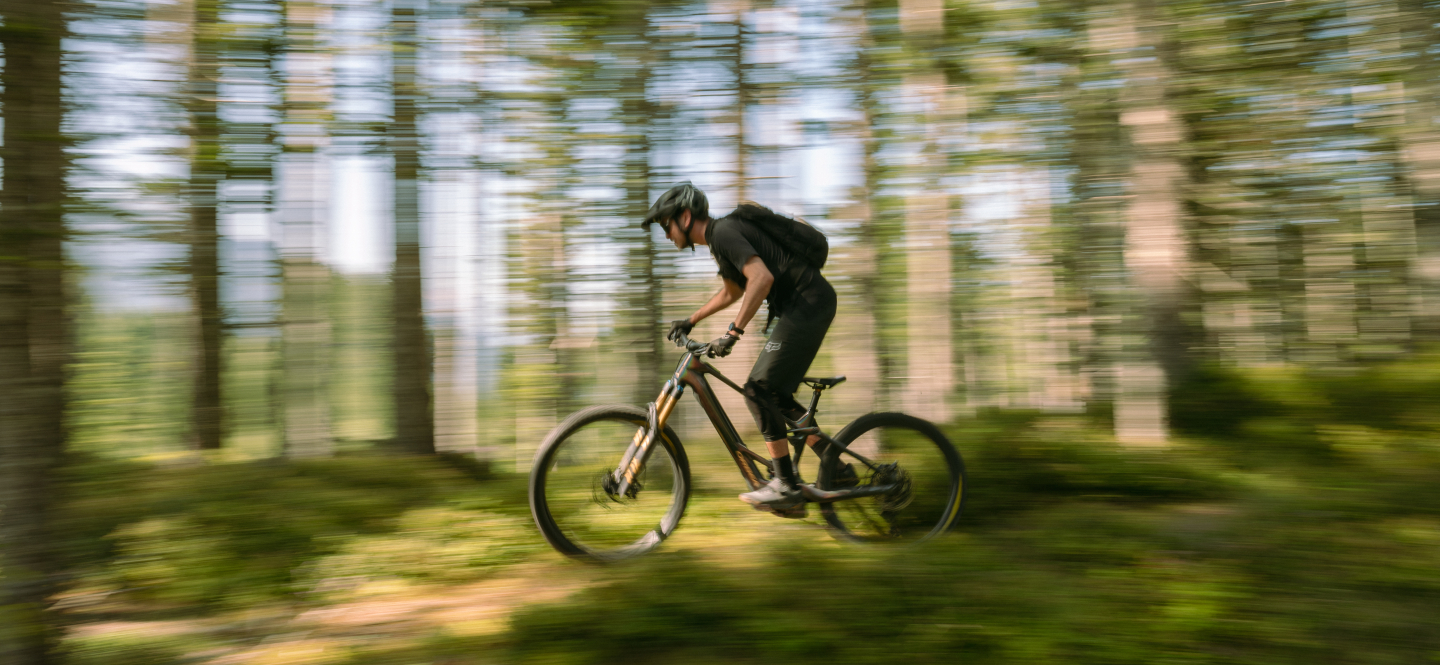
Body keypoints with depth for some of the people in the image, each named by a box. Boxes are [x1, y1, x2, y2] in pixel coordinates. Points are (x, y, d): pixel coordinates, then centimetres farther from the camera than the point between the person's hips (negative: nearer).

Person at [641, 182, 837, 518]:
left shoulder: (723, 231, -12)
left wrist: (733, 332, -27)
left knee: (759, 390, -11)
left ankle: (785, 486, -6)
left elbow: (762, 278, -27)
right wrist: (690, 321, 35)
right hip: (804, 306, 10)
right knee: (774, 395, 11)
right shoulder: (720, 237, 19)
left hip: (808, 302, -10)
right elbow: (731, 292, 35)